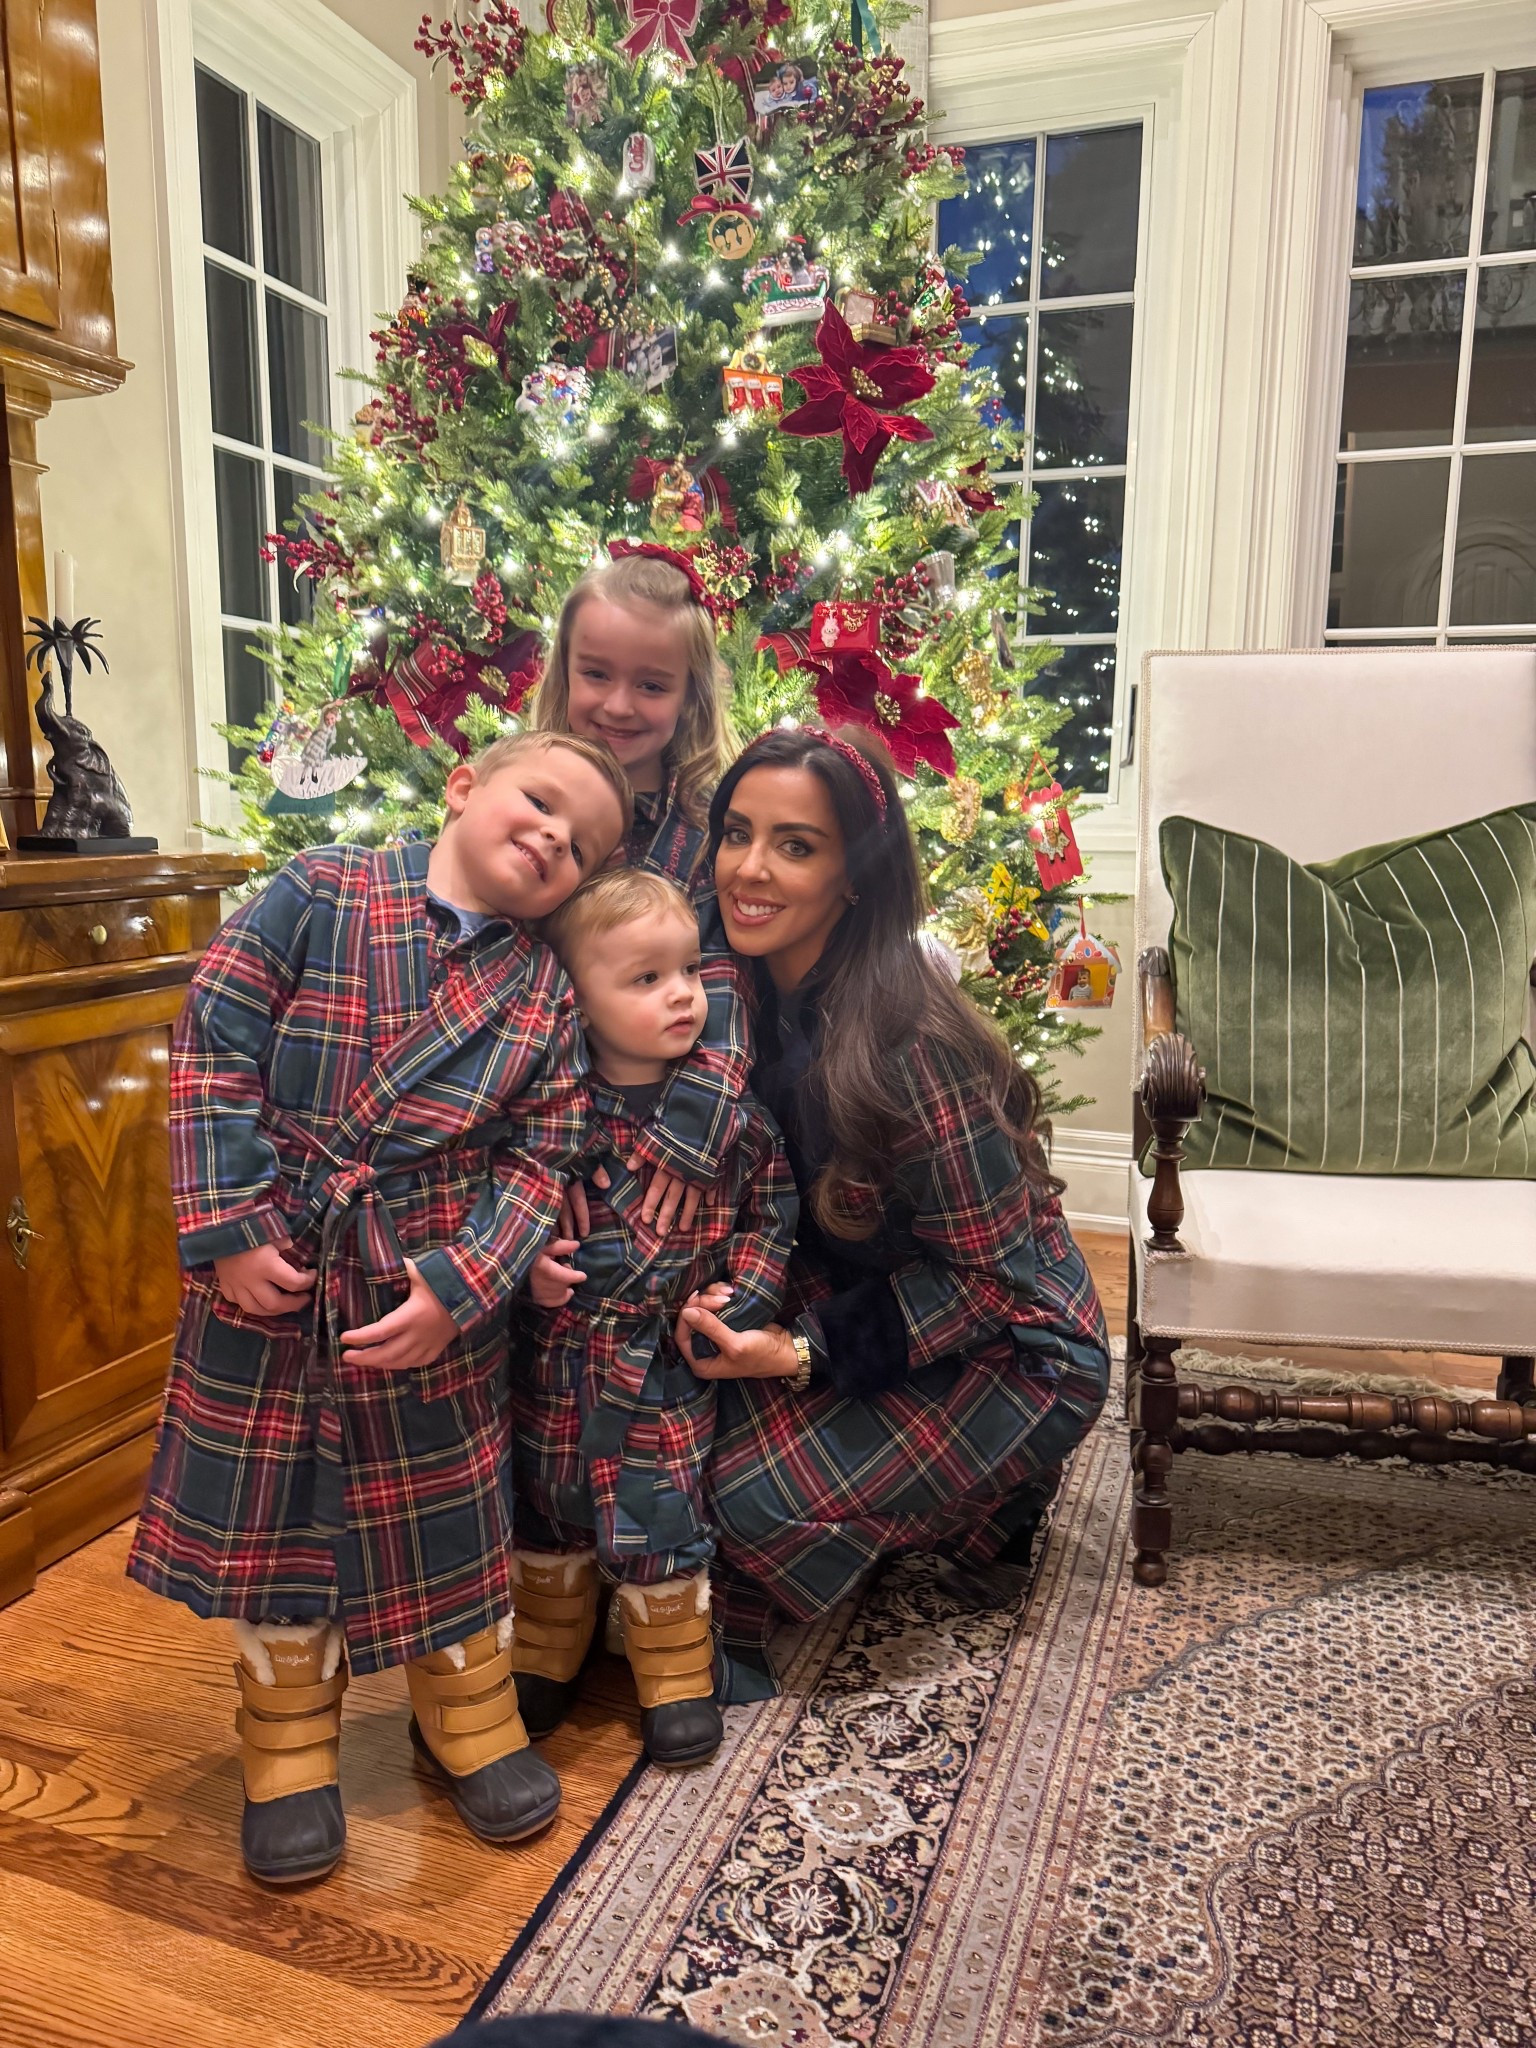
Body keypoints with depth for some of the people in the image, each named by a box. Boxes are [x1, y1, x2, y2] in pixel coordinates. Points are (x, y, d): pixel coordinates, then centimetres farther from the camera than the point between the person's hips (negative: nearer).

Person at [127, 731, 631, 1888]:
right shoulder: (319, 895, -7)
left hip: (434, 1296, 1)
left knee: (448, 1511, 14)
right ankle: (289, 1746, 35)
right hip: (270, 1274, -1)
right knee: (268, 1506, 12)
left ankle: (471, 1717, 39)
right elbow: (214, 1046, -9)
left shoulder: (545, 994, -1)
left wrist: (458, 1289, -15)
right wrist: (231, 1229, -13)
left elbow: (537, 1162, -3)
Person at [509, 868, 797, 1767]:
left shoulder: (734, 1114, -9)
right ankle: (546, 1657, 42)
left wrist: (741, 1295, -8)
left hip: (671, 1370, -1)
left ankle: (676, 1673, 35)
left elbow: (772, 1211, 2)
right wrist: (522, 1264, -17)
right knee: (548, 1510, 19)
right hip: (556, 1364, 1)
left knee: (662, 1519, 12)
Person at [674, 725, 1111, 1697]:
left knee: (760, 1491, -22)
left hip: (1010, 1350, -7)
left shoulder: (907, 1043, -31)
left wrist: (807, 1353, -26)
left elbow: (991, 1276, -22)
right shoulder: (759, 991, -9)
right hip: (862, 1301, 7)